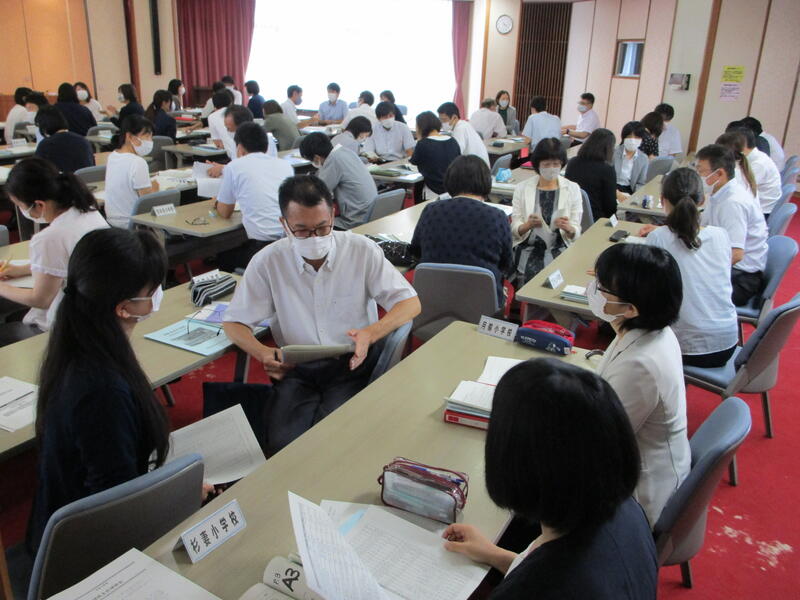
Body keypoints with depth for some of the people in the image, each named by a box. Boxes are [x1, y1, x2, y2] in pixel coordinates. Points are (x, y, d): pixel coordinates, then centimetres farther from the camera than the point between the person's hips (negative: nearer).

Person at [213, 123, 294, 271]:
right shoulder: (285, 165, 14)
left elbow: (225, 213, 14)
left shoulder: (234, 166, 4)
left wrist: (217, 204, 38)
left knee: (222, 259, 25)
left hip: (263, 248, -5)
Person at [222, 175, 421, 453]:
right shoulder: (267, 261, -2)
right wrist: (263, 354, -17)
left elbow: (411, 304, -3)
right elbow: (234, 322, 6)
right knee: (282, 445, -24)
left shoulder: (362, 250, -4)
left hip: (353, 365, -1)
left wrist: (370, 333, -23)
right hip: (296, 370, 1)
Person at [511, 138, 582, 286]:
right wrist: (528, 225, -20)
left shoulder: (572, 189, 7)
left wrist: (568, 228, -20)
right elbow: (515, 230, 2)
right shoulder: (522, 188, 6)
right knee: (532, 274, -28)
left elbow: (575, 233, 4)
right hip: (529, 248, 0)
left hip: (559, 248, 0)